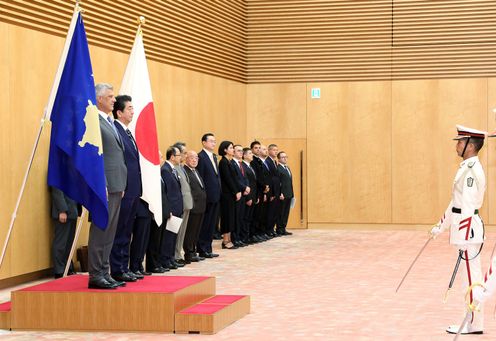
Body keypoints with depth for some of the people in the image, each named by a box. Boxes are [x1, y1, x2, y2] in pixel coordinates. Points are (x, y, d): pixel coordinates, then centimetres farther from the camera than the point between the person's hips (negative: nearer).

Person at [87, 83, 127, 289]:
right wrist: (101, 185, -20)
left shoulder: (111, 123, 19)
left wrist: (122, 185, 17)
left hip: (116, 186, 9)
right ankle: (95, 276, -2)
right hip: (105, 185, -9)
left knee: (109, 232, 11)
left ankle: (104, 273, 17)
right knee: (100, 230, -6)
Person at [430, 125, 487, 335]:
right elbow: (456, 202, 22)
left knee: (471, 276, -3)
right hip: (464, 228, 10)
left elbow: (468, 207, -21)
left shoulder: (471, 170, -17)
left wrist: (464, 239, -23)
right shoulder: (467, 167, 15)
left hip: (468, 228, -10)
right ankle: (472, 320, 20)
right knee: (470, 276, 13)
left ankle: (473, 325, 3)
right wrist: (442, 225, 27)